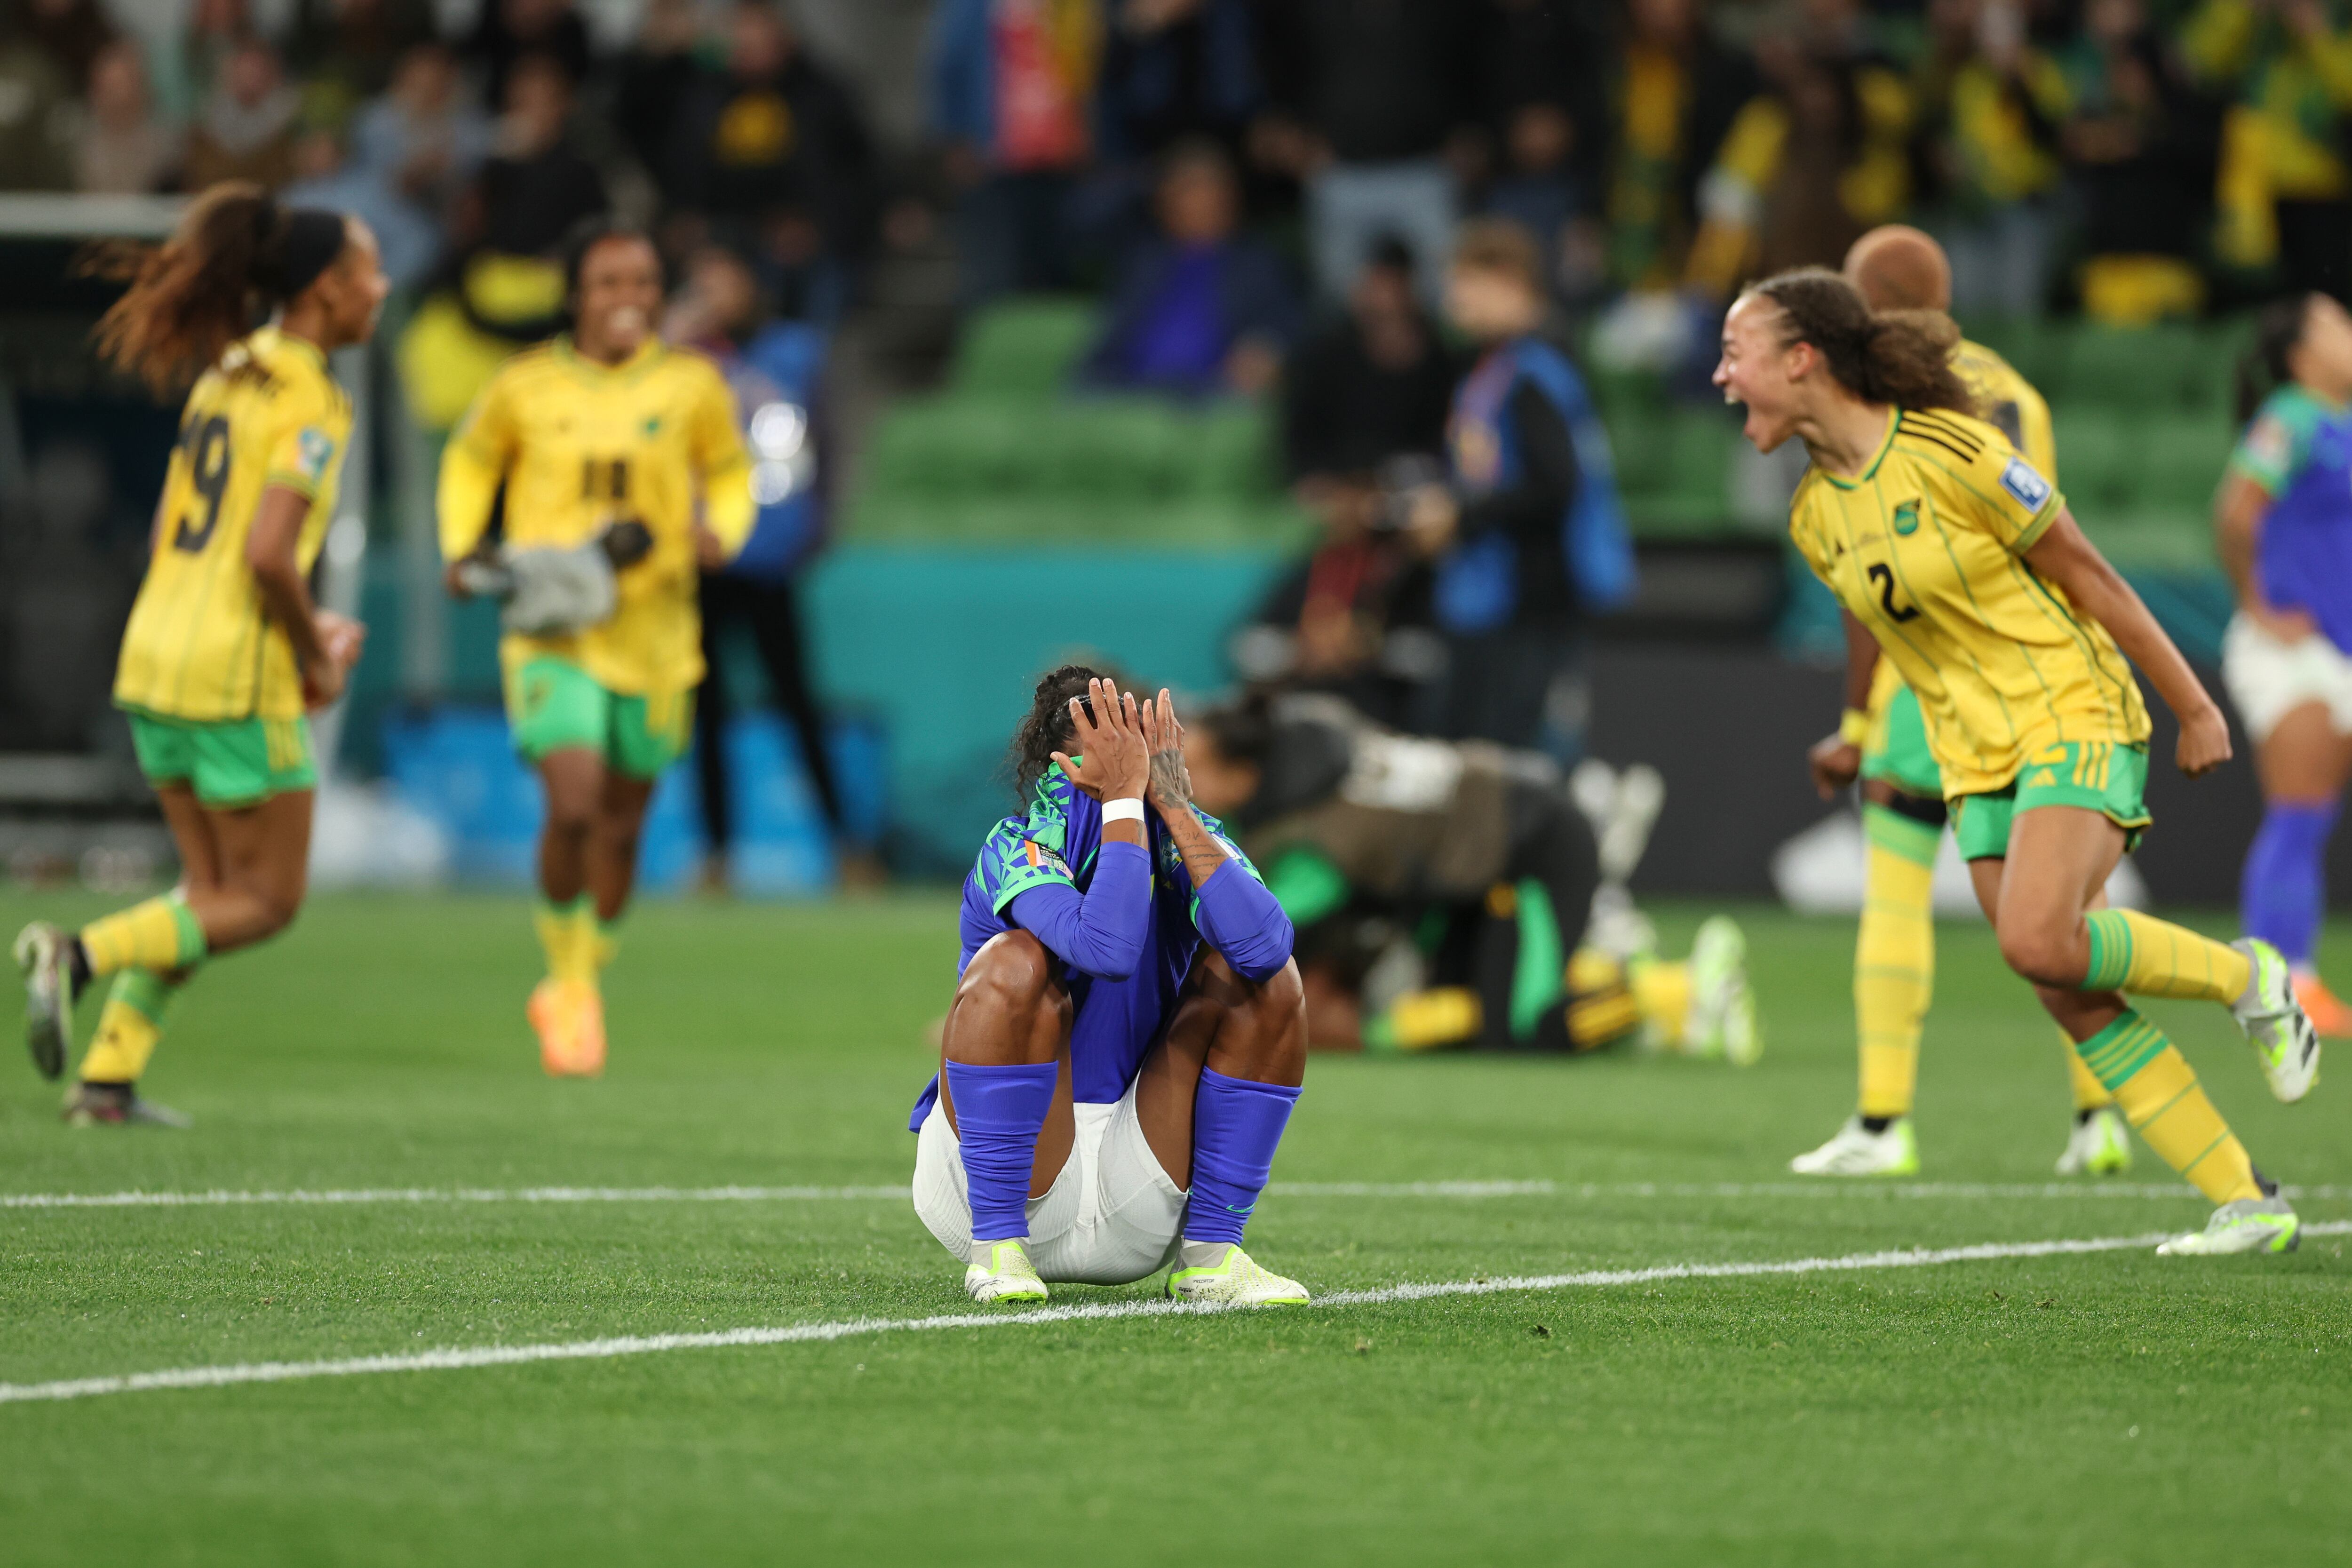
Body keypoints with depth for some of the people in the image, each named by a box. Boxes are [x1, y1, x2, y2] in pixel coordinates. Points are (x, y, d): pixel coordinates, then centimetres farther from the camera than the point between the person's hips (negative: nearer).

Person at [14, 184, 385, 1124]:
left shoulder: (226, 377, 13)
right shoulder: (309, 403, -14)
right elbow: (269, 552, -23)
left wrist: (301, 624, 16)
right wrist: (317, 660, -8)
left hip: (155, 653, 8)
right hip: (237, 676, -8)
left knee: (213, 890, 17)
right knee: (265, 901, 3)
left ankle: (107, 1080, 10)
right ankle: (78, 955, -12)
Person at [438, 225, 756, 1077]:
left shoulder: (690, 385, 0)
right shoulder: (527, 386, -2)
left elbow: (730, 470, 16)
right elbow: (469, 459, 16)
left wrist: (721, 532, -5)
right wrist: (462, 547, 1)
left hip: (654, 632, 2)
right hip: (552, 630, -2)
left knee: (622, 822, 10)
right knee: (574, 804, -20)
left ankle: (577, 991, 33)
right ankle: (570, 978, 3)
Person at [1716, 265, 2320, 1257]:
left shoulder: (1950, 455, -15)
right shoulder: (1816, 519, 6)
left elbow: (2087, 576, -8)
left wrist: (2194, 709, -4)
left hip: (2073, 718, -7)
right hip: (1975, 763, 7)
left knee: (2038, 941, -27)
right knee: (2073, 998, -4)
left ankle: (2245, 978, -1)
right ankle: (2248, 1207, 1)